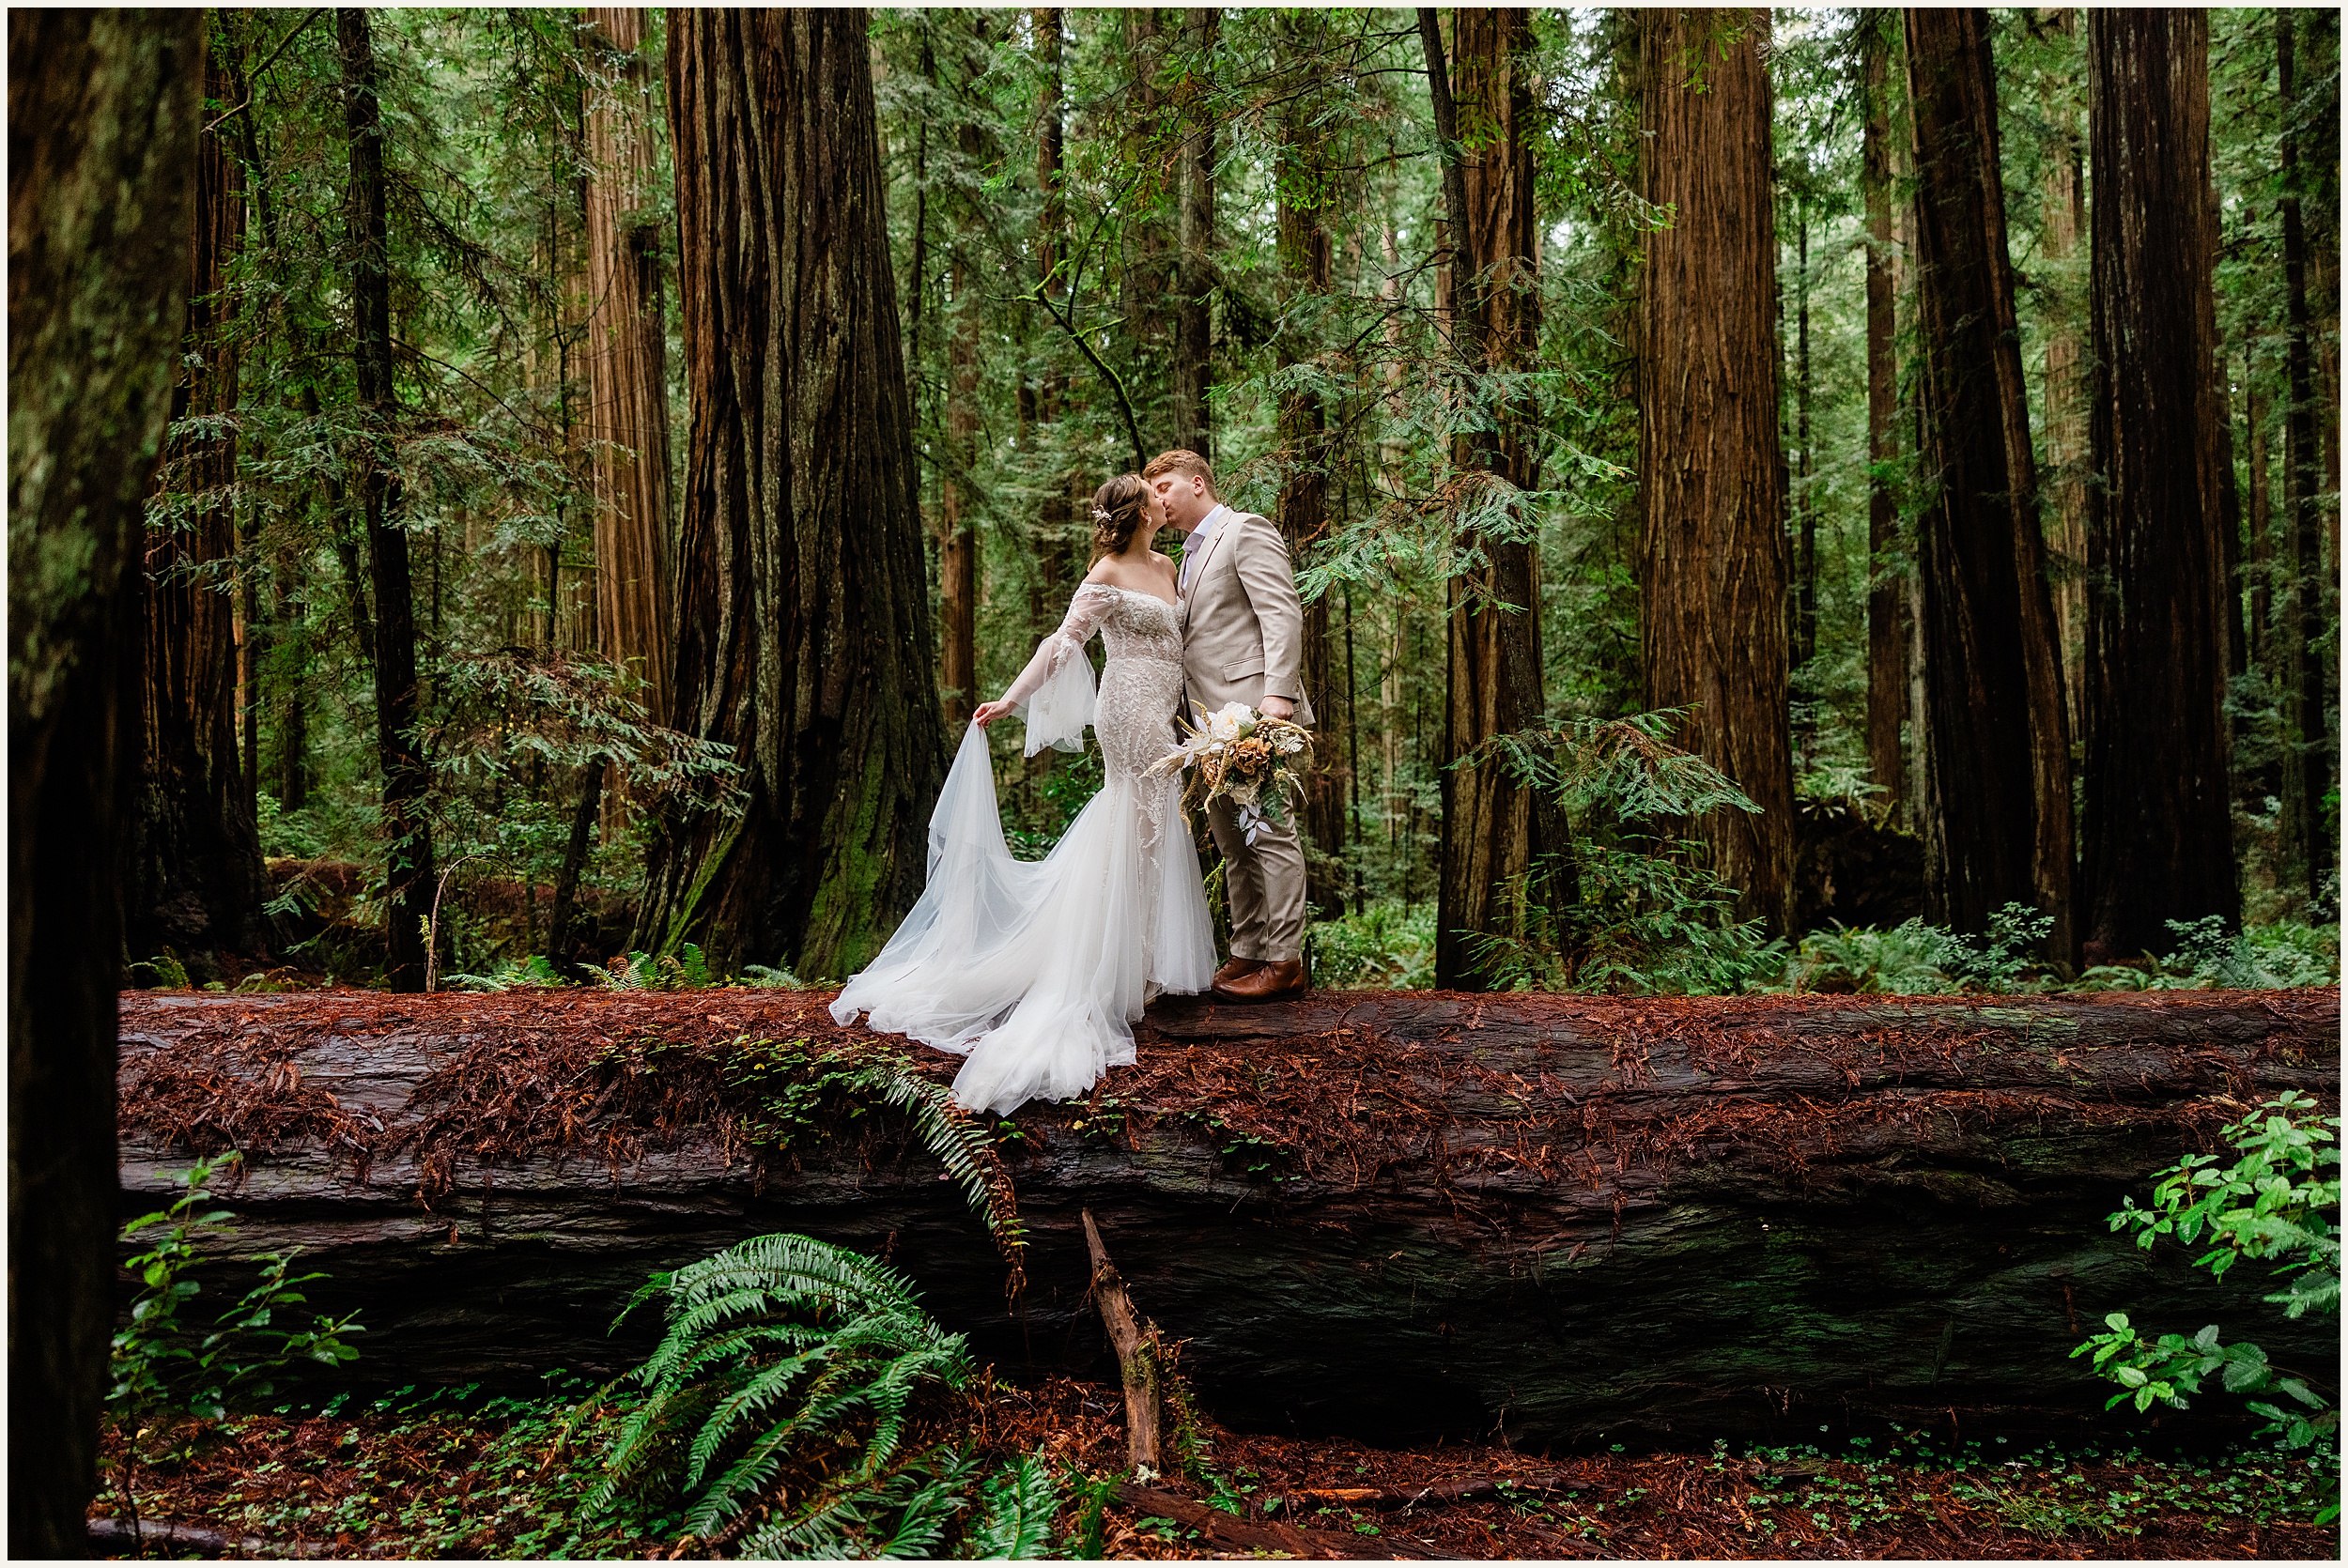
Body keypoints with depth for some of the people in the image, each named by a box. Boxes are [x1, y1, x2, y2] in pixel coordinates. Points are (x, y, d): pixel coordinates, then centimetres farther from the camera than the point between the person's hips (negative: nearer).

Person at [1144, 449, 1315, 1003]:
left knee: (1271, 832, -6)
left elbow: (1283, 615, -13)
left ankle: (1284, 961, -2)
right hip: (1210, 718, 9)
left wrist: (1278, 693, -23)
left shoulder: (1246, 530, -3)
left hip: (1252, 708, -9)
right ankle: (1247, 952, 17)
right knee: (1231, 841, 11)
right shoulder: (1191, 552, 25)